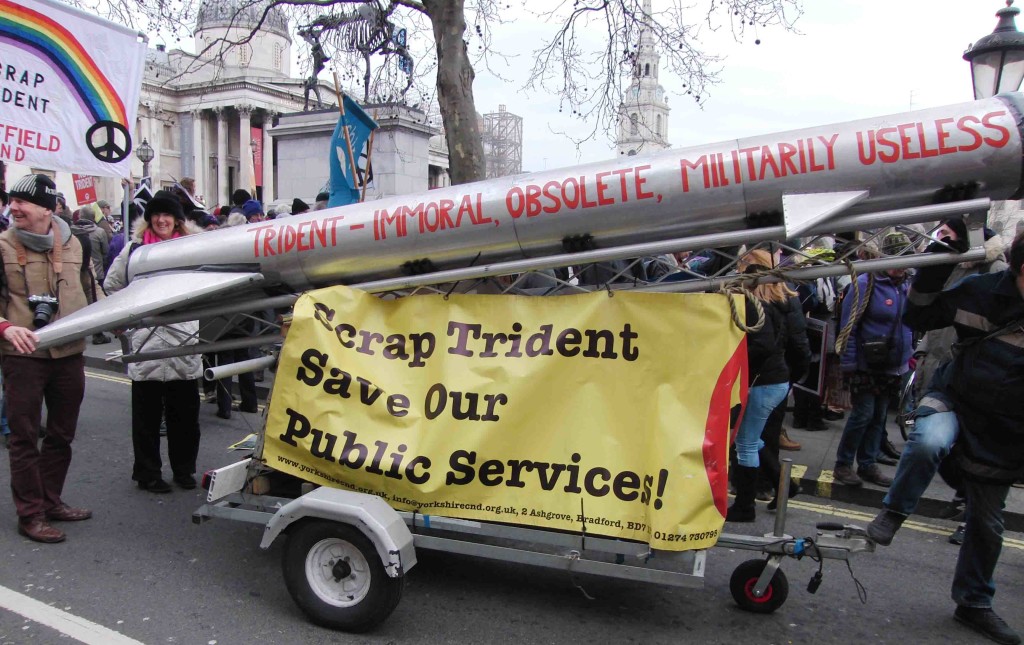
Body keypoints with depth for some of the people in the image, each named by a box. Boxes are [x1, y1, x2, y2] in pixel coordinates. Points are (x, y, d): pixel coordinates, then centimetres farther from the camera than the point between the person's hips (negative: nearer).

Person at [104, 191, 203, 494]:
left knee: (184, 412, 7)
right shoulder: (134, 248, 3)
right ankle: (147, 472, 16)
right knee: (147, 412, 5)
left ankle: (184, 468, 20)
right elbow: (112, 284, 15)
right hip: (145, 340, -1)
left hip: (184, 340, 1)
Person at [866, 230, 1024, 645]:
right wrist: (941, 257, -13)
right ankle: (894, 513, -12)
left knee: (987, 523, 13)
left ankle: (974, 603, 34)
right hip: (953, 399, -1)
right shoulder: (982, 291, -11)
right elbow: (920, 316, -4)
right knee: (928, 441, -38)